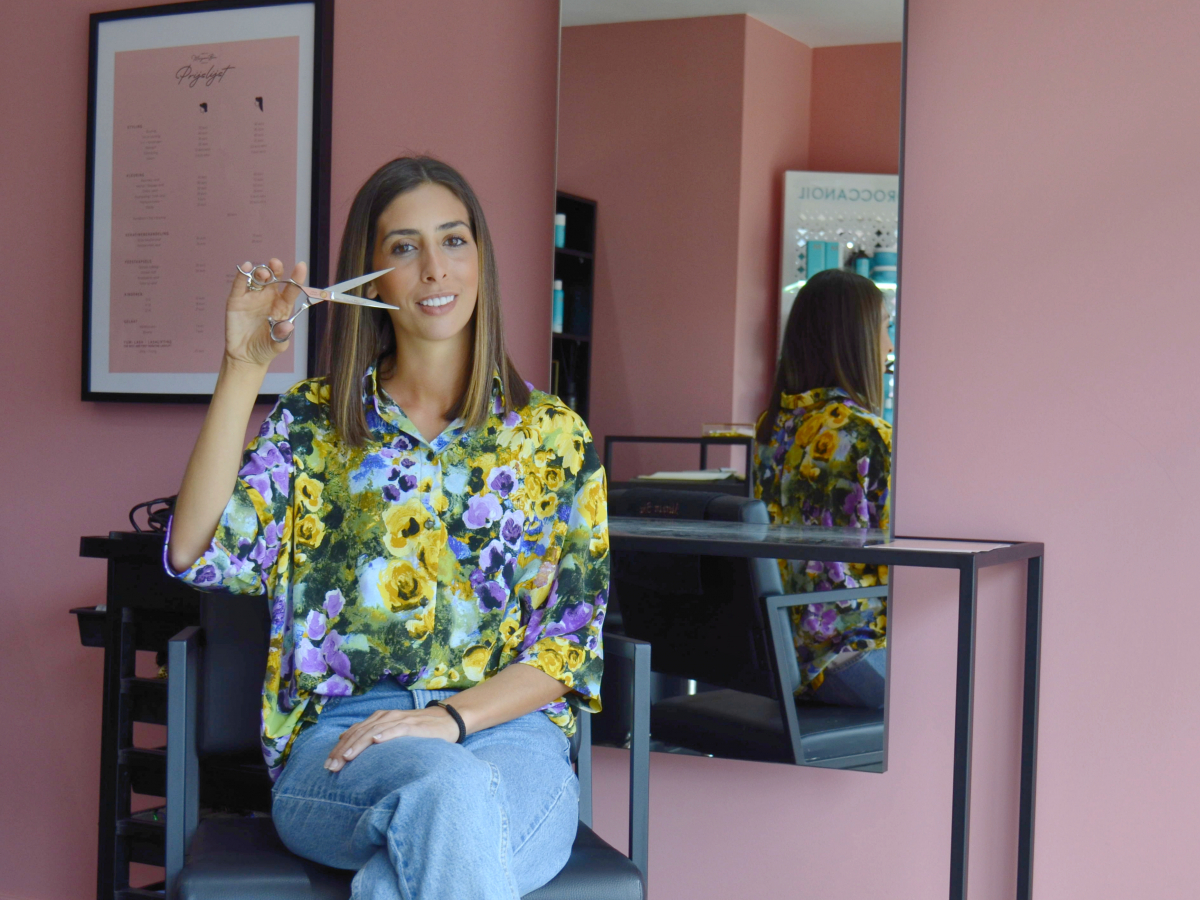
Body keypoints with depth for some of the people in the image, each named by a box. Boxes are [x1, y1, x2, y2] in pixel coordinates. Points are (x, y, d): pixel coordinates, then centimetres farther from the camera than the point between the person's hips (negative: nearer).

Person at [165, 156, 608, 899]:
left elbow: (572, 643, 4)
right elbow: (198, 555, -5)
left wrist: (452, 716, -13)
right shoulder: (312, 423, 11)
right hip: (342, 740, 0)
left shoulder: (553, 436, 10)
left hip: (508, 732, 0)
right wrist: (243, 370, -10)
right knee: (451, 789, -36)